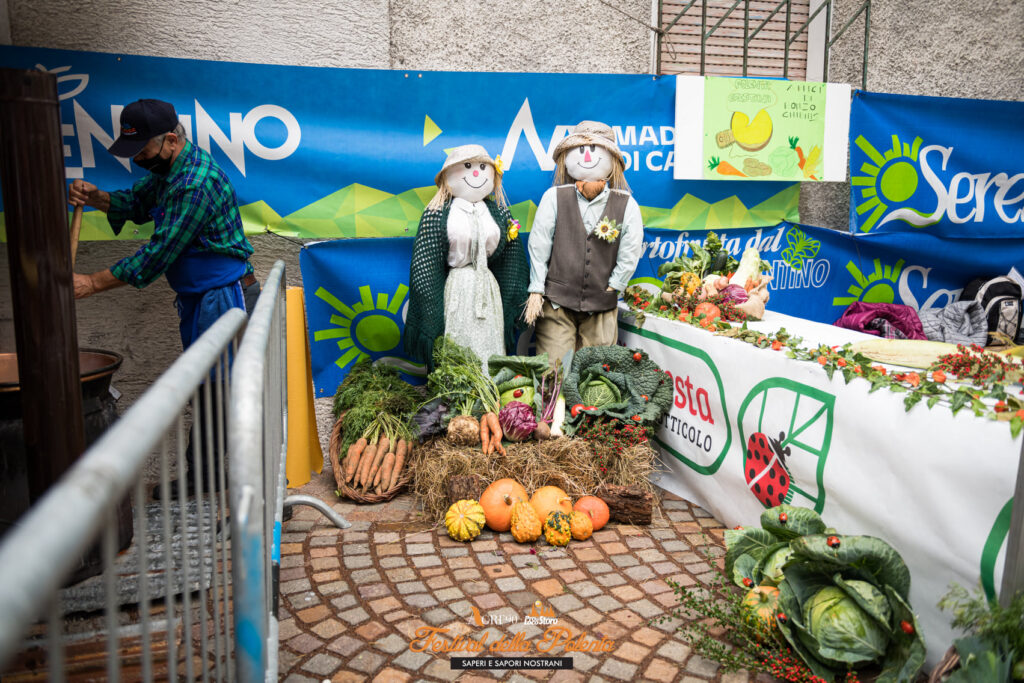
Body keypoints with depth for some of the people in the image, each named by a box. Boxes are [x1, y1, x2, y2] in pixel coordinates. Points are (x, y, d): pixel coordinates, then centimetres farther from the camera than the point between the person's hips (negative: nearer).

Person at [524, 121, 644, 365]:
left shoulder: (626, 205, 0)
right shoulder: (554, 198, -1)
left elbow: (630, 254, 2)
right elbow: (539, 246, 0)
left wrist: (611, 289, 1)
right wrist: (536, 291, -1)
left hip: (602, 307, 1)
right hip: (556, 302, -1)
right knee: (552, 369, -3)